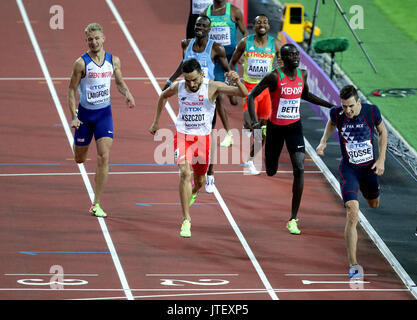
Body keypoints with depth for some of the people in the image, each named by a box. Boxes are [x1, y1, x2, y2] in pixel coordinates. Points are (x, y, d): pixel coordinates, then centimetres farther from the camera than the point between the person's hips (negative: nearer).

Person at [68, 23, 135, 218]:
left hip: (104, 113, 2)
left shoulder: (113, 61, 0)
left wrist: (127, 94, -8)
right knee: (79, 160, 6)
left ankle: (96, 205, -7)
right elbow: (72, 90, -6)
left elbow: (120, 82, 14)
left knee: (104, 156, -12)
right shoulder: (81, 63, -11)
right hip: (85, 113, -2)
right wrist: (74, 116, -14)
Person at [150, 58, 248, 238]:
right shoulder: (178, 87, -6)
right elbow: (163, 96, 18)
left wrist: (237, 81, -41)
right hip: (182, 135, 0)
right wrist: (156, 122, 20)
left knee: (200, 180, 12)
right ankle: (186, 219, -18)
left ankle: (193, 193, 51)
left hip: (203, 137, 0)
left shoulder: (212, 87, -15)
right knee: (185, 173, -20)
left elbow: (243, 94, -20)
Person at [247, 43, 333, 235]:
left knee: (299, 169, -14)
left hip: (294, 127, 3)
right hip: (275, 127, -3)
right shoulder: (274, 77, -16)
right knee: (271, 172, 11)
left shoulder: (302, 74, 0)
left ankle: (293, 219, -10)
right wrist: (254, 120, -25)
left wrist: (329, 105, 14)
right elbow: (251, 95, -11)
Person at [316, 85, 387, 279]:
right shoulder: (337, 113, -15)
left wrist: (381, 159, -4)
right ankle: (353, 264, -18)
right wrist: (323, 142, -4)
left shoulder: (372, 111, -17)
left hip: (369, 167, 2)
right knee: (352, 215, -18)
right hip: (348, 169, -2)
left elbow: (382, 132, 2)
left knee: (374, 204, 28)